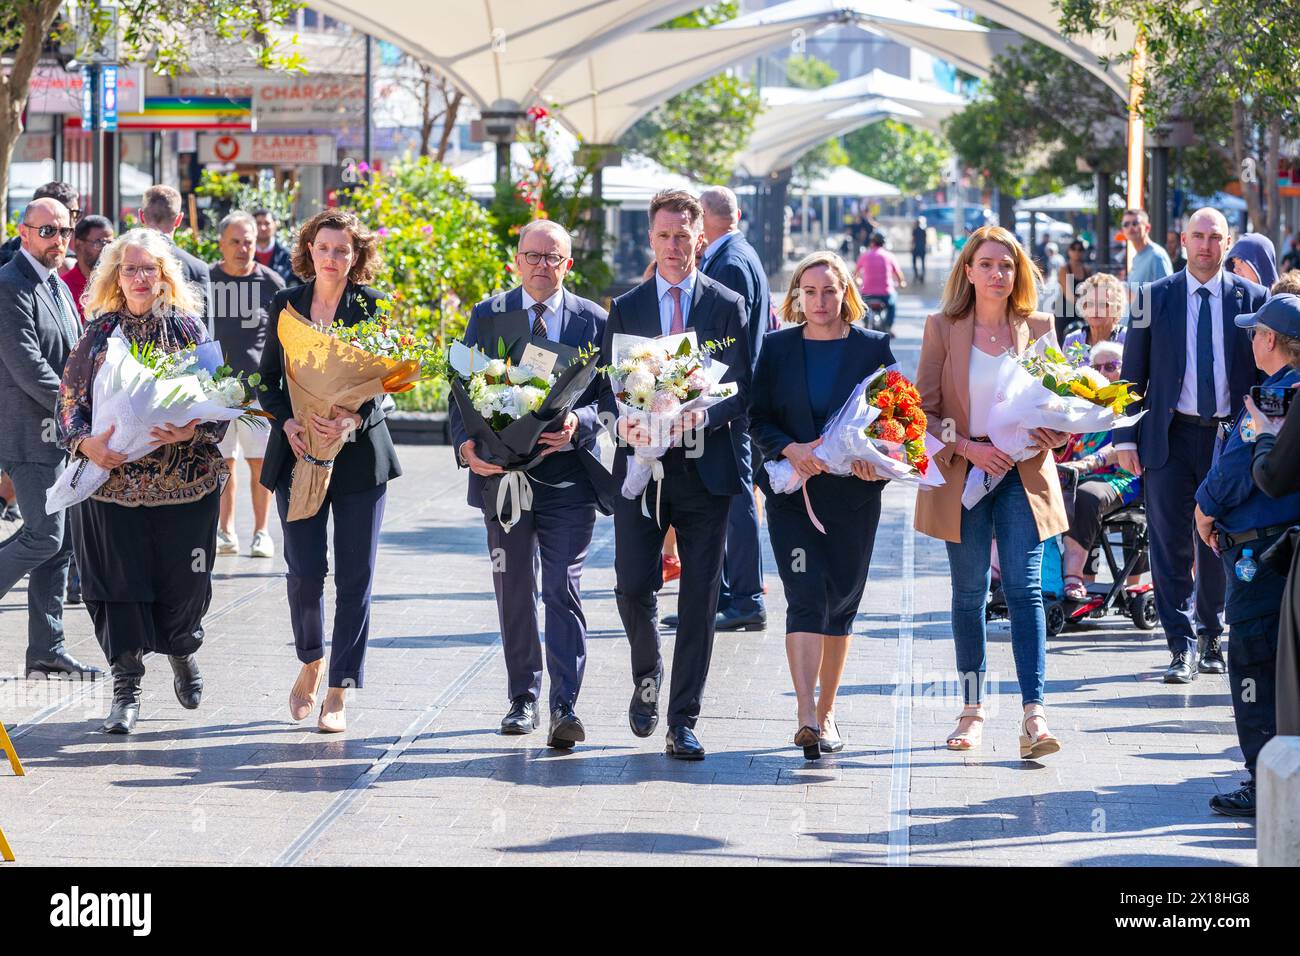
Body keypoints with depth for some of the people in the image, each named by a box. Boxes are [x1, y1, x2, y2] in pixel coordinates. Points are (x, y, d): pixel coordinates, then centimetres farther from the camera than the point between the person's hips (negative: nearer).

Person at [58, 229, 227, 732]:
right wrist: (86, 443, -12)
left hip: (183, 479, -1)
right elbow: (70, 398, 6)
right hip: (112, 479, 1)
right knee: (118, 582, -4)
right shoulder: (100, 333, 6)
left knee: (185, 584, 4)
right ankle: (126, 688, 5)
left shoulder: (189, 330, 3)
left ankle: (183, 652, 35)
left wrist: (194, 431, -19)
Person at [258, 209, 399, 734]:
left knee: (354, 577, -3)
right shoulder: (286, 304, 7)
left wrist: (355, 420, -23)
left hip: (359, 455, -1)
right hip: (298, 453, 1)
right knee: (305, 569, -5)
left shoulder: (373, 306, 1)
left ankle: (338, 693, 4)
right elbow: (268, 379, 7)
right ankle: (311, 661, 22)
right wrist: (288, 422, -11)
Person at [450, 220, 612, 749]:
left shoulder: (593, 321, 3)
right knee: (513, 592, 11)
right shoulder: (487, 315, 6)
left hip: (568, 473, -2)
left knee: (563, 590, -10)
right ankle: (523, 697, 23)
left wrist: (579, 423, -20)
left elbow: (608, 395, 2)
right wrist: (466, 445, -14)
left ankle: (564, 706, -14)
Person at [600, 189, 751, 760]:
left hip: (704, 468, -1)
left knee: (699, 597, 0)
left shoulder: (727, 307, 6)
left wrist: (703, 416, -19)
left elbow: (741, 388, 1)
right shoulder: (625, 309, 10)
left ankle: (683, 721, 6)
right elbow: (607, 387, 6)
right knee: (633, 585, -8)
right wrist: (622, 420, -16)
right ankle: (647, 676, 23)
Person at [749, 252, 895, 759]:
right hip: (792, 490, -1)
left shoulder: (875, 347, 4)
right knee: (805, 598, -13)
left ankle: (826, 712, 22)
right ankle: (807, 719, -21)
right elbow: (758, 418, 2)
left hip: (853, 493, 1)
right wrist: (791, 449, -16)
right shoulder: (777, 347, 4)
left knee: (841, 603, 8)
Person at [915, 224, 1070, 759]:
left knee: (1025, 590, -9)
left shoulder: (1038, 328, 5)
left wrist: (1051, 434, -10)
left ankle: (1034, 715, -16)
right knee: (969, 594, 6)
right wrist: (966, 446, -13)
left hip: (1023, 475, 0)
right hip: (961, 476, 0)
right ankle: (973, 711, 17)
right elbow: (922, 408, 1)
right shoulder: (942, 328, 2)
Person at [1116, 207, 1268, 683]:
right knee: (1171, 546, -3)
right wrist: (1126, 437, 0)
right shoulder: (1156, 297, 3)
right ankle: (1182, 648, 0)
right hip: (1170, 436, -1)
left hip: (1230, 435, 1)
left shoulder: (1251, 298, 3)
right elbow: (1132, 372, 5)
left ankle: (1211, 637, 26)